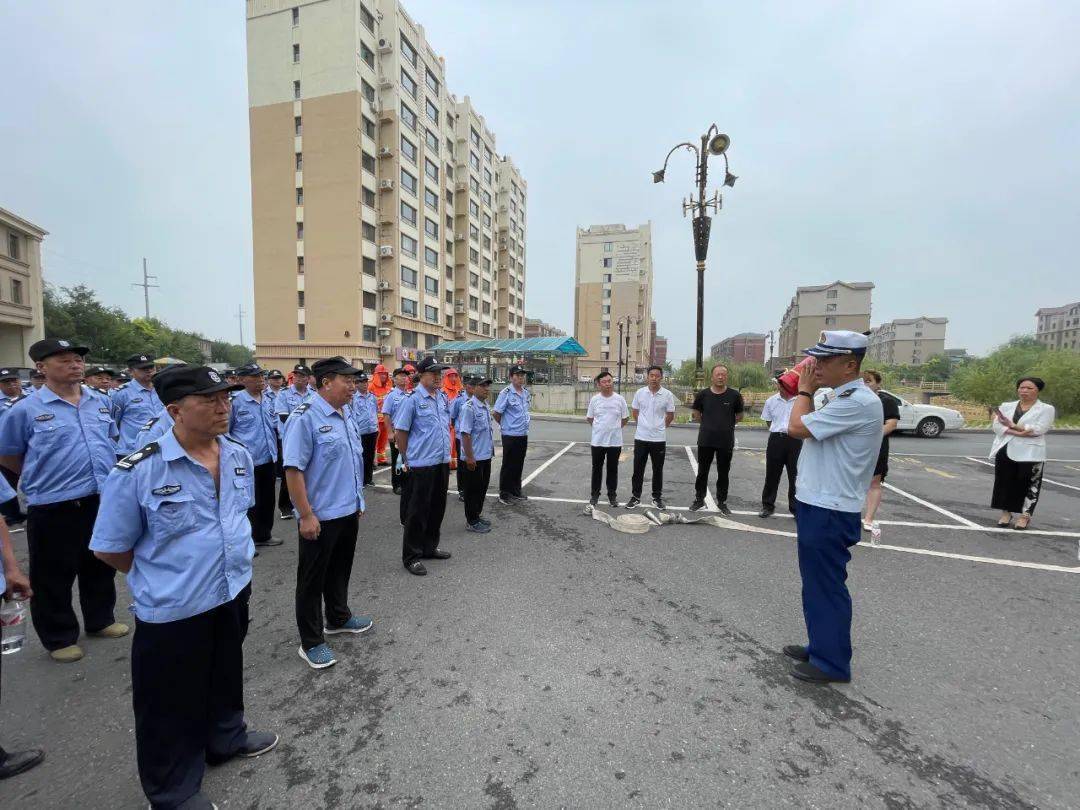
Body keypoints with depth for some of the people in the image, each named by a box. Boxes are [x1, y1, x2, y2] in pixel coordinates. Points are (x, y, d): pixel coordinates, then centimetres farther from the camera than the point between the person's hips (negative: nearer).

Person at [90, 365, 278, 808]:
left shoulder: (239, 456, -5)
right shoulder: (137, 470, -23)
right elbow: (109, 548, -11)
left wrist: (233, 562, 14)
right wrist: (166, 577, -2)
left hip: (234, 593, 5)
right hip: (172, 610, -5)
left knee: (225, 679, 28)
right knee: (171, 706, 17)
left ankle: (226, 738, 55)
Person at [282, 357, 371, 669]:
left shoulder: (346, 416, 8)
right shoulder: (305, 418, -18)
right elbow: (293, 470, -21)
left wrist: (358, 502, 18)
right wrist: (306, 515, -21)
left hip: (349, 512, 8)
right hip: (321, 517, -8)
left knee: (340, 570, 23)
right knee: (313, 578, 9)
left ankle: (338, 618, 43)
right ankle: (311, 642, 25)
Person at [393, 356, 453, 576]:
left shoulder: (443, 397, 9)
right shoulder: (412, 399, -12)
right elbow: (400, 432, -9)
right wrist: (406, 461, -4)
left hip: (442, 462, 7)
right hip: (421, 465, -7)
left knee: (437, 508, 17)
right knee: (418, 511, 3)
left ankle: (430, 547, 34)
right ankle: (412, 556, 17)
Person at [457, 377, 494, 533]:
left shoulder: (485, 406, 8)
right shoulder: (468, 407, -19)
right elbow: (465, 434, -21)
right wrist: (469, 457, -21)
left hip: (485, 456, 8)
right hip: (473, 458, -8)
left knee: (482, 488, 19)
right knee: (472, 490, 5)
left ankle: (477, 514, 34)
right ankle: (471, 522, 17)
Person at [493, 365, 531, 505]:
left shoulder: (526, 393, 7)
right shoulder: (506, 393, -14)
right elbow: (496, 413, -12)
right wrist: (505, 425, 0)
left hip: (523, 434, 6)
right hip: (510, 435, -6)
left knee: (519, 464, 16)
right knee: (508, 465, 3)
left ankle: (516, 491, 29)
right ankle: (504, 494, 15)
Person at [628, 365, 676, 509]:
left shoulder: (668, 395, -6)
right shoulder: (639, 392, -2)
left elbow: (670, 416, 5)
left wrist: (660, 427, 11)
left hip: (659, 438, -1)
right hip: (641, 437, 1)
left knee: (658, 470, 10)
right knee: (638, 469, 7)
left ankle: (657, 497, 24)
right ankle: (635, 496, 19)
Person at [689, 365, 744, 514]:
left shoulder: (734, 395, -4)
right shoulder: (702, 394, -2)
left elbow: (739, 417, 9)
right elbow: (696, 416, 12)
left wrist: (726, 424, 8)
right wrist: (708, 425, 8)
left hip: (726, 441, 0)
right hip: (705, 441, 0)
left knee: (723, 473, 12)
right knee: (702, 472, 11)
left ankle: (722, 502, 26)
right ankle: (699, 500, 24)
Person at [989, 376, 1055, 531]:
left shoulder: (1046, 409, 2)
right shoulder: (1006, 406, 10)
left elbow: (1038, 429, -12)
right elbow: (996, 426, -2)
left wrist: (1013, 425, -11)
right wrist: (1017, 432, -17)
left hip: (1030, 453, -3)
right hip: (1005, 451, 3)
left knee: (1027, 484, 0)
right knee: (1004, 482, 7)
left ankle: (1024, 515, 10)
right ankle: (1006, 512, 19)